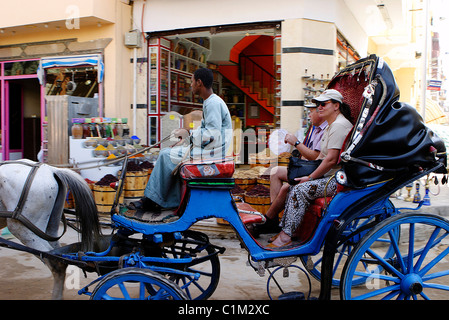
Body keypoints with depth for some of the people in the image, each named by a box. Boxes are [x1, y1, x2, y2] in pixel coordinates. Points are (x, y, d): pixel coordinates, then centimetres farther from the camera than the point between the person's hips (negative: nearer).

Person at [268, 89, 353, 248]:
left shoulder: (338, 126, -17)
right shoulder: (331, 125, 18)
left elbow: (331, 160, -22)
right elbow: (323, 156, 20)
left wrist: (310, 177, -13)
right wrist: (310, 173, 7)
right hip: (329, 175, 11)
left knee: (300, 190, -22)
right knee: (295, 187, 4)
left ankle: (286, 237, -19)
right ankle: (284, 229, 6)